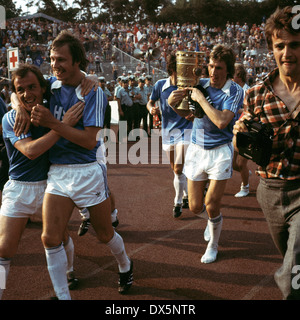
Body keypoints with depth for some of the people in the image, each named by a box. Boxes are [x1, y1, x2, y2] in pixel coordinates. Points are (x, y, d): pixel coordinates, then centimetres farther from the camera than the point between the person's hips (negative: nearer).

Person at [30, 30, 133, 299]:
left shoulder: (93, 93, -12)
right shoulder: (52, 86, 4)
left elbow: (90, 140, -19)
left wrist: (52, 123, -23)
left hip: (87, 172, -4)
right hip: (56, 173, 4)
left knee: (105, 234, 14)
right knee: (50, 239, -6)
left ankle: (125, 266, 46)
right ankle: (63, 296, 12)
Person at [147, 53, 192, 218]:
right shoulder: (160, 85, -4)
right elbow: (150, 102, 10)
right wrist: (152, 109, -12)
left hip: (184, 130, -3)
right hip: (167, 131, 3)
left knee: (178, 170, -12)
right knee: (176, 169, 14)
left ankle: (178, 203, 5)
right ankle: (186, 195, 36)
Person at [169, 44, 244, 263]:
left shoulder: (234, 91, -11)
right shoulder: (200, 84, 1)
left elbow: (221, 121, -25)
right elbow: (173, 103, 11)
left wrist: (200, 99, -19)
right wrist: (174, 99, -13)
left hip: (220, 151, -3)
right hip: (196, 149, 4)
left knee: (212, 206, -3)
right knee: (195, 207, 7)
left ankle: (213, 246, 24)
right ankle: (212, 221, 43)